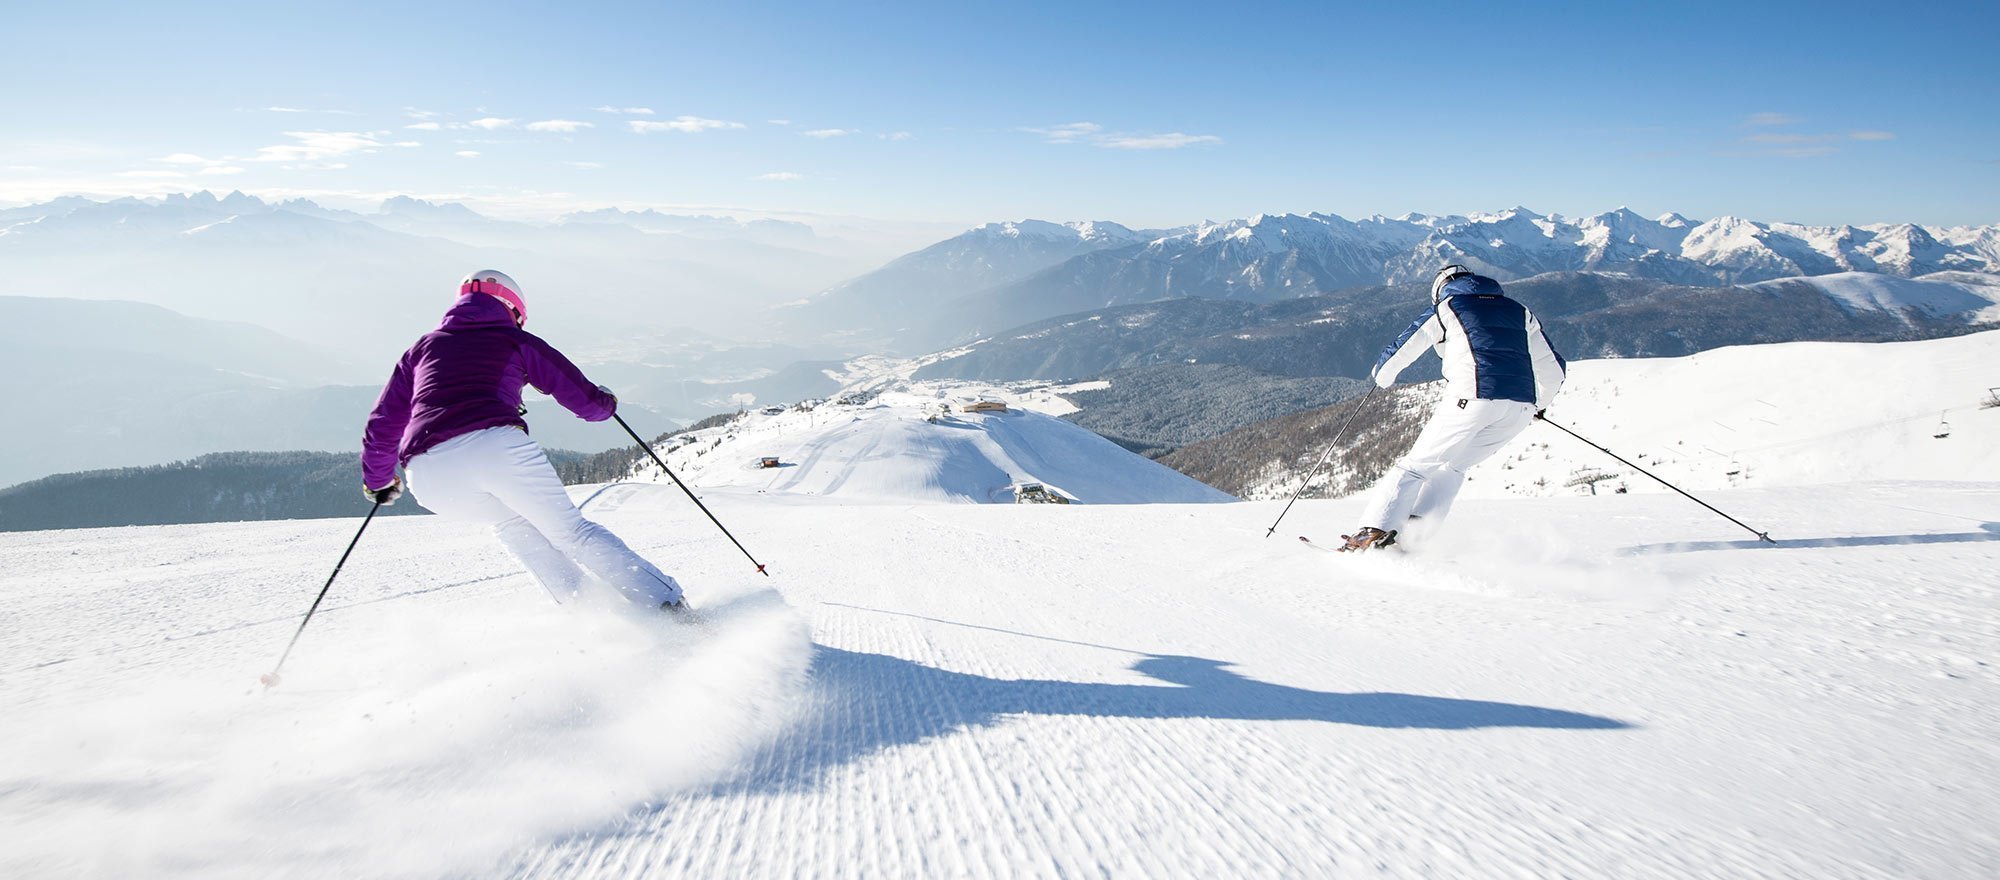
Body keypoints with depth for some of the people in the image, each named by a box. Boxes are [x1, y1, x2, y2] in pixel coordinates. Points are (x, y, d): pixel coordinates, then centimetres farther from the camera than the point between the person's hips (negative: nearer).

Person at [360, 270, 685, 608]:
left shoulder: (422, 348, 31)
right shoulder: (515, 341, 22)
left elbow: (383, 424, 31)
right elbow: (584, 398, 21)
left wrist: (377, 478, 47)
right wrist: (606, 402, 44)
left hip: (428, 473, 3)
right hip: (497, 446, -3)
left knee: (512, 522, 28)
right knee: (571, 530, 8)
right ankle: (666, 601, 3)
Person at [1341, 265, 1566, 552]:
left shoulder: (1446, 308, 14)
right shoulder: (1520, 312, 27)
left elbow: (1401, 350, 11)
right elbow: (1554, 369, 26)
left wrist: (1382, 374, 33)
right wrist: (1540, 404, 44)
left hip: (1472, 398, -4)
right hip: (1521, 407, 5)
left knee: (1418, 464, 6)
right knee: (1453, 466, 20)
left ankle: (1375, 531, -6)